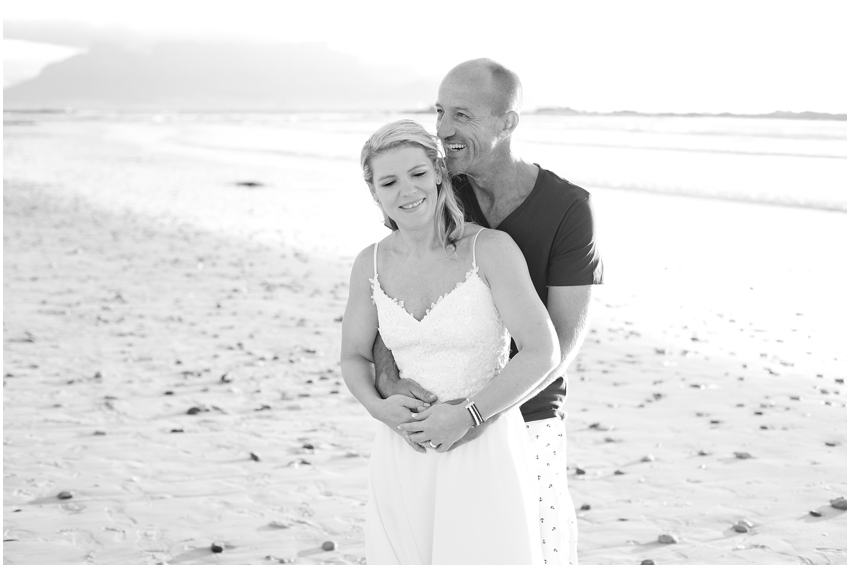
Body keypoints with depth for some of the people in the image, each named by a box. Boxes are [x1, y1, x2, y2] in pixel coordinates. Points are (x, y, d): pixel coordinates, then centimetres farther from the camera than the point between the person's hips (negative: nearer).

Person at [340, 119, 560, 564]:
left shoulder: (492, 248, -13)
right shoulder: (371, 264, -1)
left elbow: (543, 353, -14)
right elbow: (354, 358, 11)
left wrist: (466, 415, -20)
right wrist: (379, 408, -10)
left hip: (485, 452, -4)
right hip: (404, 457, 4)